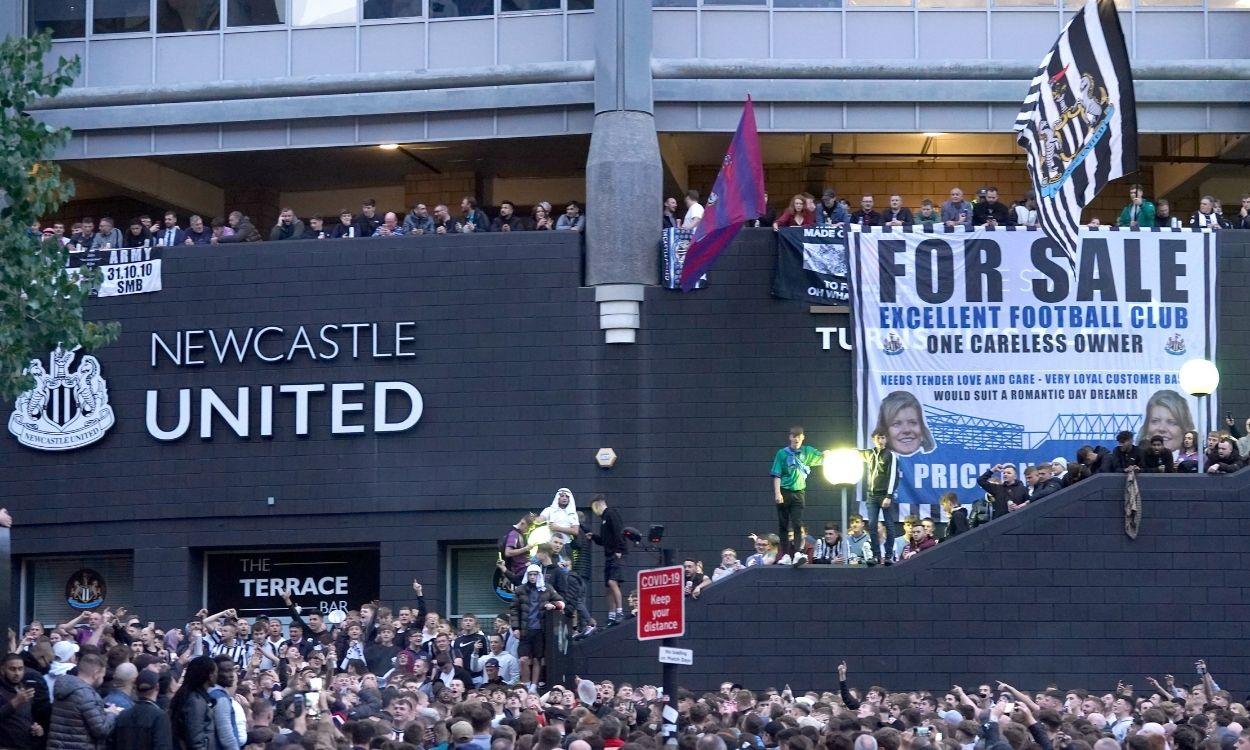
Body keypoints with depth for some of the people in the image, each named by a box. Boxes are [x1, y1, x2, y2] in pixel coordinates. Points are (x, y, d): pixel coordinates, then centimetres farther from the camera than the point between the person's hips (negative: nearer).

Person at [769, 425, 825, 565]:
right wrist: (777, 493, -12)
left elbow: (821, 459, 8)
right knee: (783, 525, 4)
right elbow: (777, 475, -3)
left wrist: (826, 455, -14)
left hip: (799, 492, 1)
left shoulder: (807, 452, 7)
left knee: (797, 524, -10)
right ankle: (786, 555, 8)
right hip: (784, 492, -1)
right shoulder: (782, 454, 0)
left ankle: (798, 553, -21)